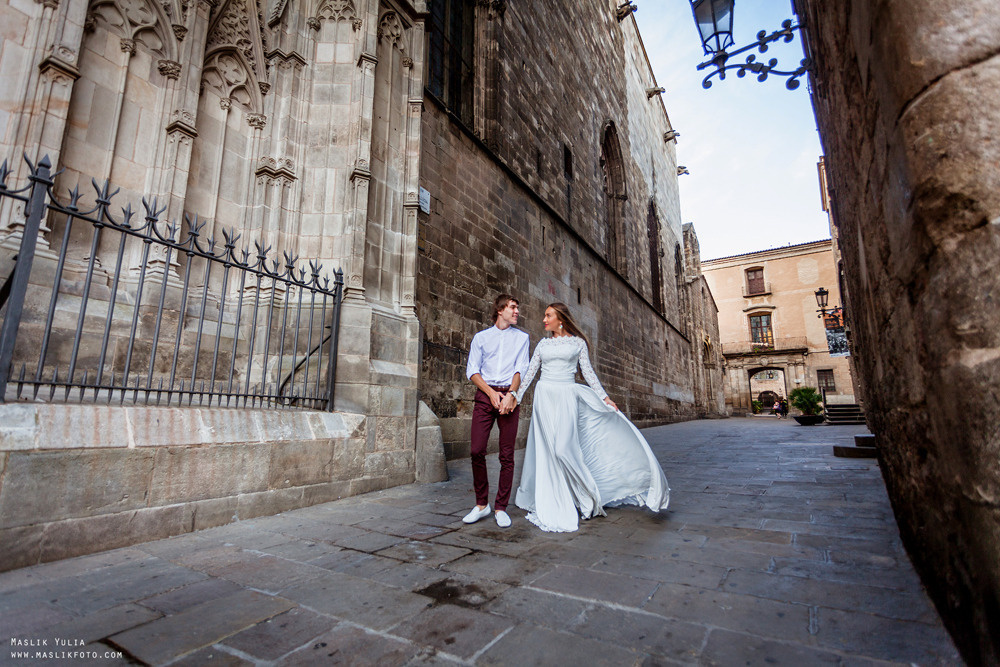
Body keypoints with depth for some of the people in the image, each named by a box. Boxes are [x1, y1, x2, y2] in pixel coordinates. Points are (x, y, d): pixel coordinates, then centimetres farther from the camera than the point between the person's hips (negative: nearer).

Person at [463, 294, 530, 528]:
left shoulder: (522, 337, 15)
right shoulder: (480, 337, 15)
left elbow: (521, 369, 4)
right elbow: (472, 370, 6)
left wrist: (510, 394, -13)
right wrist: (491, 393, -9)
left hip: (509, 396, 0)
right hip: (484, 395, 1)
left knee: (507, 455, 0)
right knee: (477, 451, -4)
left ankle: (501, 508, 10)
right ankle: (481, 504, 12)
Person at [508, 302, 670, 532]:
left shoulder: (578, 342, 7)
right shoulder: (543, 344, 12)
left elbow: (588, 372, 6)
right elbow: (529, 373, 11)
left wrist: (605, 397, 0)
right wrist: (516, 397, 6)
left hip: (568, 397, -2)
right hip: (545, 396, 2)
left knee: (564, 447, -10)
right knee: (549, 451, -2)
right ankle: (554, 505, 12)